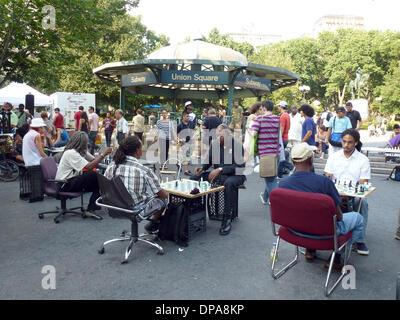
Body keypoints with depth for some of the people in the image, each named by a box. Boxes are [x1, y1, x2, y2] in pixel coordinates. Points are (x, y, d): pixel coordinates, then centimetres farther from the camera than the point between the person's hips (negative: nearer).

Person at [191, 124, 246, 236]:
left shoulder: (237, 145, -9)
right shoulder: (215, 143, 7)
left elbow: (239, 166, -17)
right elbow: (209, 160, 17)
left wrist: (220, 169, -26)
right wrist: (202, 167, -5)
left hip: (234, 175, -5)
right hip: (217, 174, 6)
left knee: (229, 183, -41)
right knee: (194, 178, -13)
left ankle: (226, 220, -31)